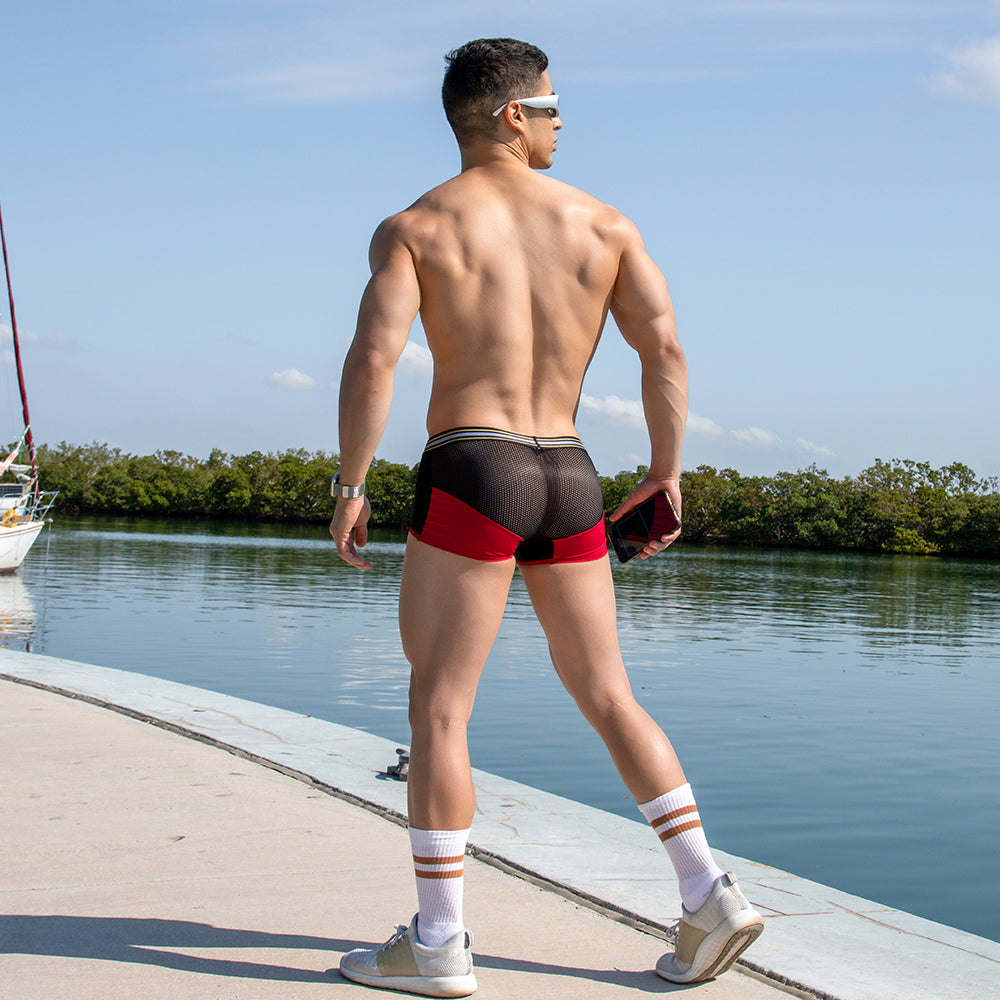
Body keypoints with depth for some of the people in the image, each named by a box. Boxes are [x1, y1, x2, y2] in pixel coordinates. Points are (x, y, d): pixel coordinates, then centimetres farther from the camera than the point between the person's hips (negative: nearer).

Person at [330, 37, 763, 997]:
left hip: (470, 472, -4)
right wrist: (666, 471, 9)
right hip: (570, 483, 4)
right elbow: (665, 348, 0)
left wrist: (349, 486, -5)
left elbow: (372, 358, -13)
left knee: (436, 712, 2)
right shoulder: (603, 222, 9)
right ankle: (710, 894, 12)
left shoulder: (414, 227, 0)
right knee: (609, 700, 14)